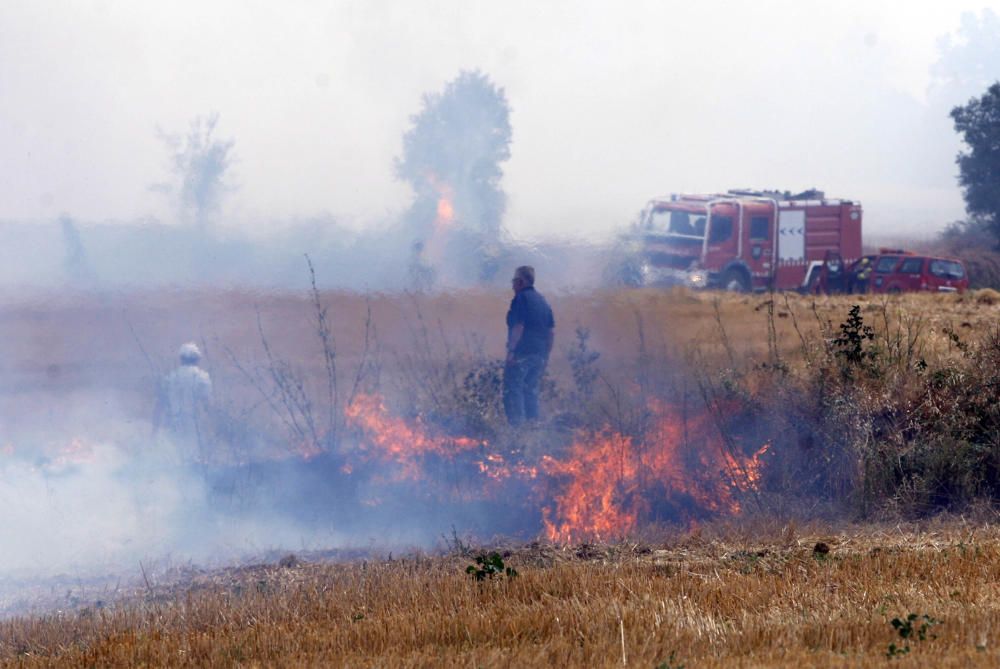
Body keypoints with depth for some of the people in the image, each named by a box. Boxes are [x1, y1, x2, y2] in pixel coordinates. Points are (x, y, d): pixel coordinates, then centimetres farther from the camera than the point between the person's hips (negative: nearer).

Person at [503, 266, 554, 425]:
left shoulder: (521, 299, -9)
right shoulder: (542, 301, 17)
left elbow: (518, 327, -18)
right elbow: (552, 331, 17)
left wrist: (511, 350, -18)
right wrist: (546, 355, 20)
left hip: (522, 352, -8)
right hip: (539, 355, 8)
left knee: (513, 390, -8)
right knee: (531, 391, 14)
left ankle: (517, 424, -17)